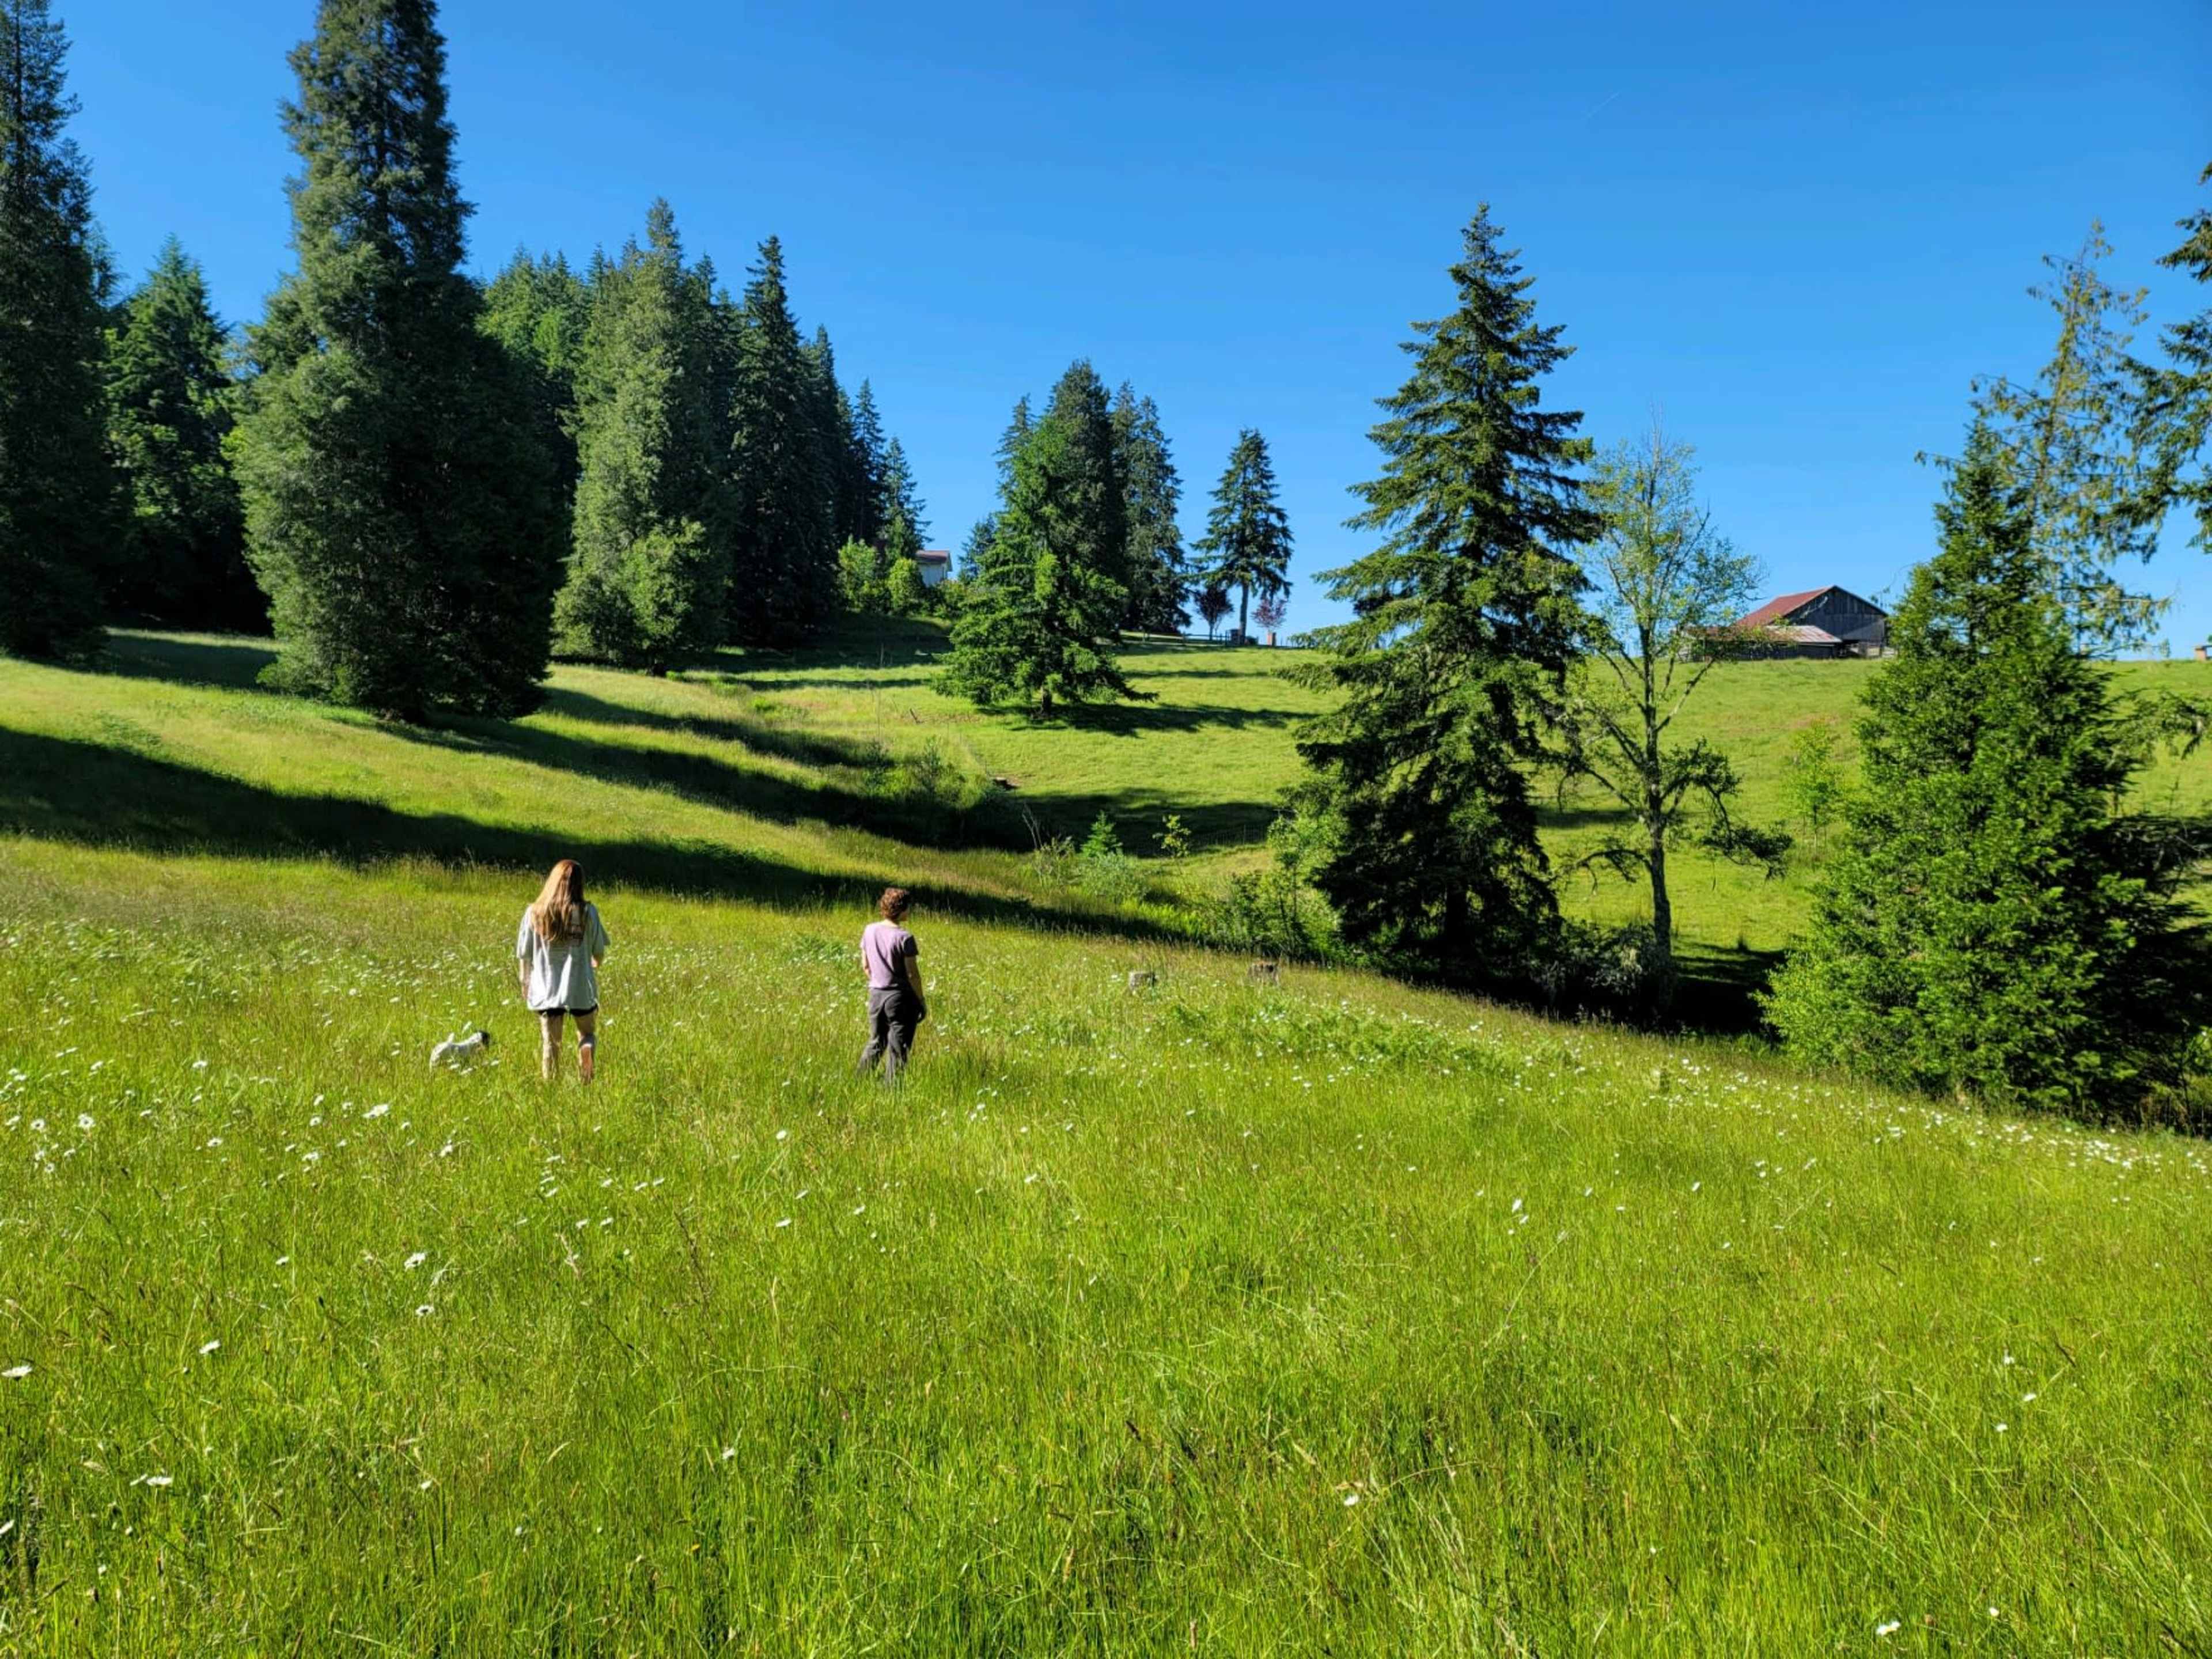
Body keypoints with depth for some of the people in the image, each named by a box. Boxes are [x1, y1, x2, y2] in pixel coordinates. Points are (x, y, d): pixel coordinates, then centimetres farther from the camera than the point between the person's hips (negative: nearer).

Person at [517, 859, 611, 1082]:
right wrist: (594, 967, 21)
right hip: (581, 988, -1)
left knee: (550, 1044, 10)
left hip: (546, 990, 1)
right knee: (588, 1034, 17)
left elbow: (523, 955, 2)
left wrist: (525, 982, 18)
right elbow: (599, 952, -1)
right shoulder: (588, 912, -7)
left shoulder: (534, 913, -3)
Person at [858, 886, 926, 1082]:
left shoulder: (869, 931, 0)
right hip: (900, 997, -6)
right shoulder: (904, 938, -18)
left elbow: (865, 965, 9)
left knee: (875, 1043, 21)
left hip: (876, 994, 6)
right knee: (898, 1049, 6)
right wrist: (921, 1000, -4)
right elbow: (912, 974, -15)